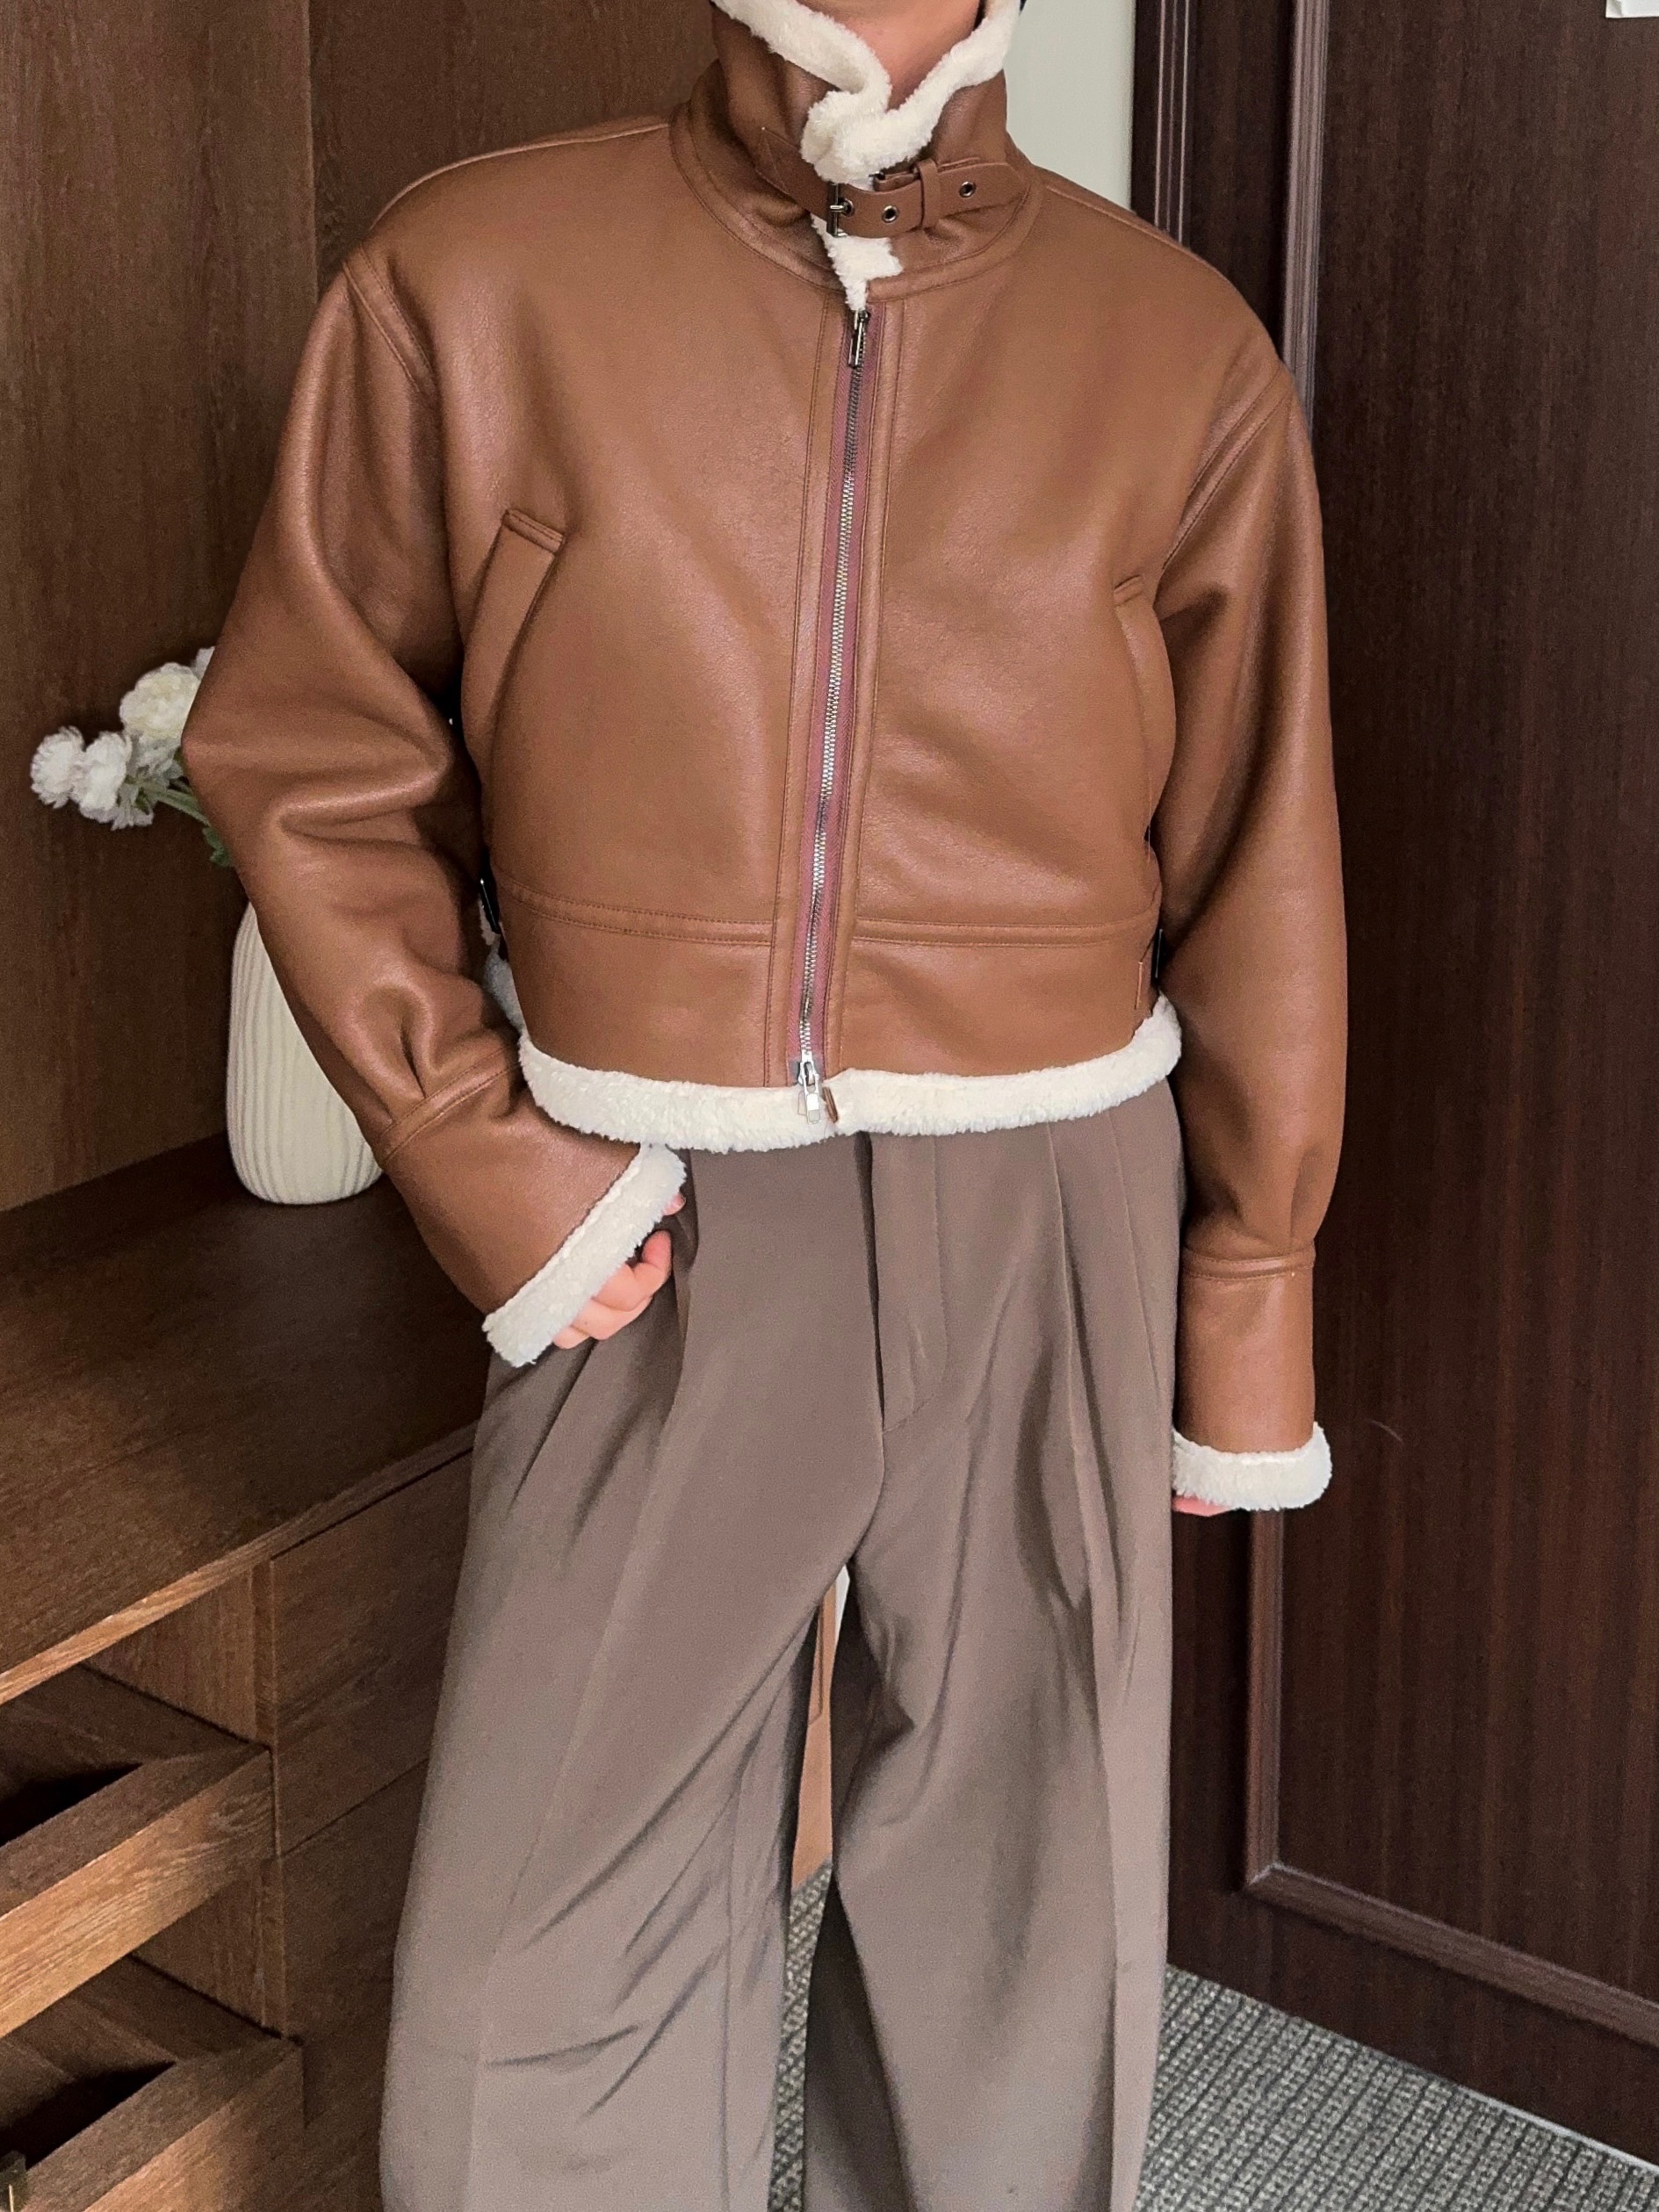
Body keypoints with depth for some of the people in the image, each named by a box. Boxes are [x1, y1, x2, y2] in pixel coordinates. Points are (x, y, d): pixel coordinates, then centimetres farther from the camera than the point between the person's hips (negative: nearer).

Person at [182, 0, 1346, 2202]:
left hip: (1048, 1232, 1)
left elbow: (1255, 877, 4)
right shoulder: (471, 279, -4)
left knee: (1025, 1905, 14)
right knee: (545, 1966, 8)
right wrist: (476, 1156, -6)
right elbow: (314, 762, 3)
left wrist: (1247, 1308, 7)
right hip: (648, 1244, 0)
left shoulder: (1179, 349, -1)